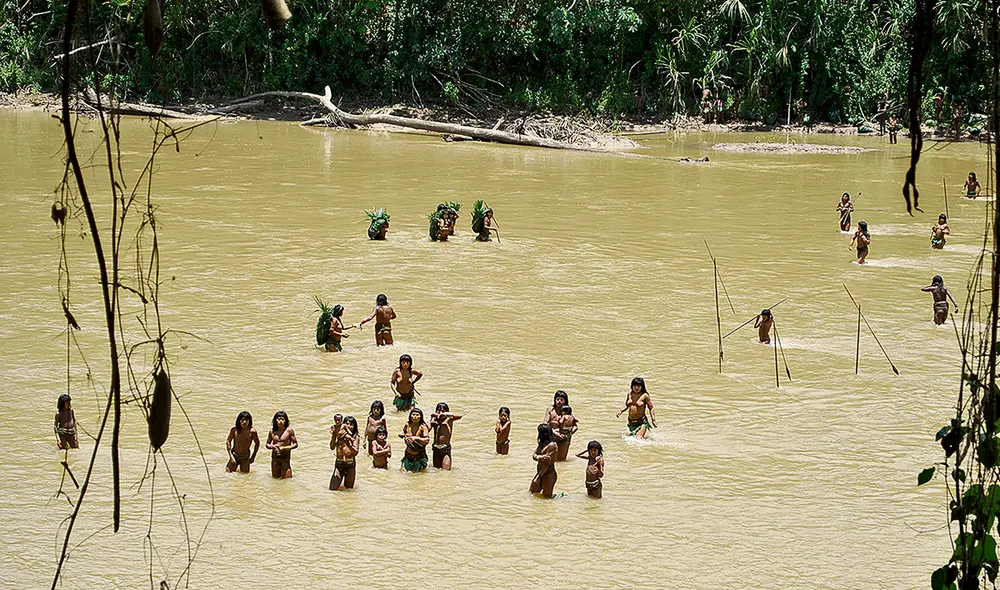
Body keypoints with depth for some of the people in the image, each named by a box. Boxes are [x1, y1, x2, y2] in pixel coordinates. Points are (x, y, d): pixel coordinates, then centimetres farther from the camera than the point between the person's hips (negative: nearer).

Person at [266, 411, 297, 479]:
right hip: (275, 458, 3)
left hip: (285, 458, -3)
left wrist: (284, 448, -17)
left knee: (284, 478, 0)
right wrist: (272, 446, -10)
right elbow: (267, 444, 12)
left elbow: (295, 444, -4)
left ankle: (289, 470, 26)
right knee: (275, 477, 10)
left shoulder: (289, 430, -6)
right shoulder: (272, 431, 3)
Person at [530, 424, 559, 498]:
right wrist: (540, 457, -26)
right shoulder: (541, 443, 6)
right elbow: (534, 455, -1)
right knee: (532, 492, 17)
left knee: (546, 496, 1)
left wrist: (539, 477, -22)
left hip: (548, 473, -9)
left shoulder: (552, 445, -21)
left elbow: (547, 462, -23)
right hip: (540, 471, 9)